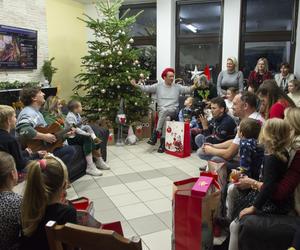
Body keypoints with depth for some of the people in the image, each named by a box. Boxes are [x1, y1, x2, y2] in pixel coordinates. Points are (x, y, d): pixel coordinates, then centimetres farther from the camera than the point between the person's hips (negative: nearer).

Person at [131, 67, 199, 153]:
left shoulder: (177, 86, 9)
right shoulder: (158, 86, 9)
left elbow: (188, 89, -1)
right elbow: (146, 88, 3)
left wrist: (194, 86, -21)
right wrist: (136, 85, -9)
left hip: (173, 110, -1)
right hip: (161, 111, 1)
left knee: (165, 111, -35)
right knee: (166, 118, -33)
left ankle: (156, 133, -26)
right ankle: (163, 141, -27)